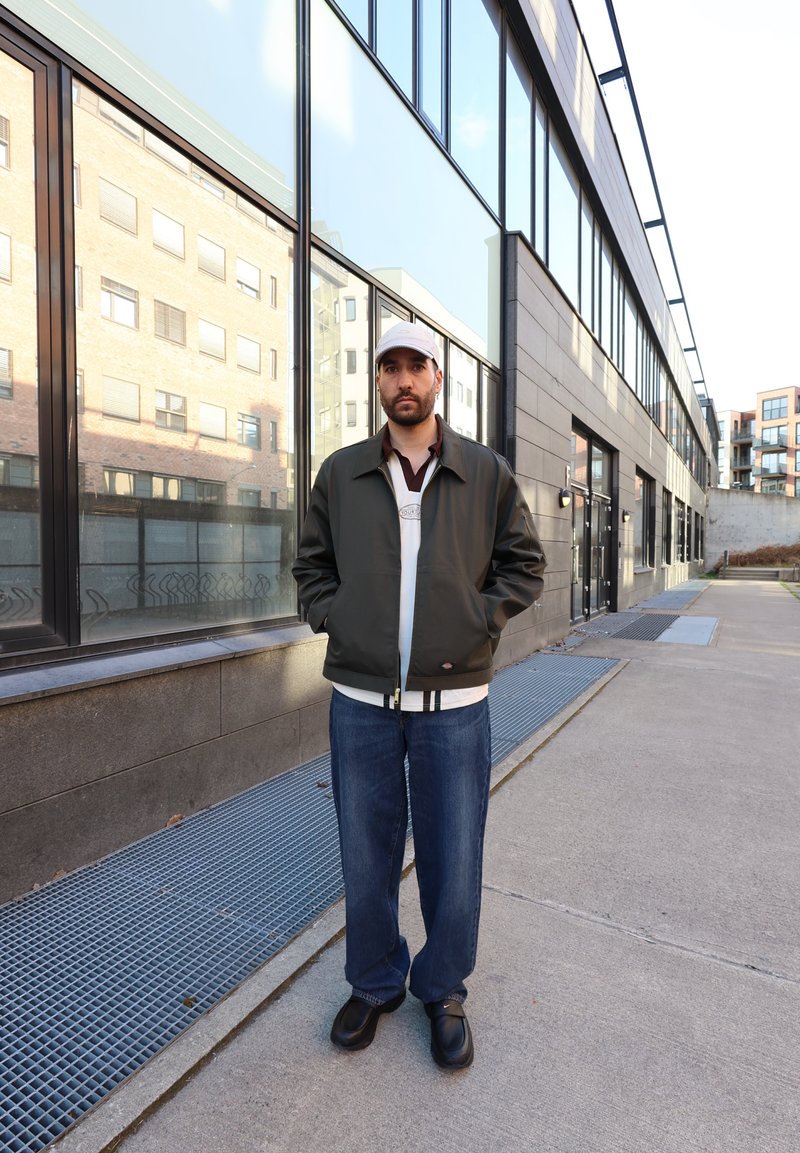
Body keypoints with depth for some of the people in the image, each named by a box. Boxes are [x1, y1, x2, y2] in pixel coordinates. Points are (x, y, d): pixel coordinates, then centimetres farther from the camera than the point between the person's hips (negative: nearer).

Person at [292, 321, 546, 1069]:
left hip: (456, 703, -1)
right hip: (361, 701, 2)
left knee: (453, 862, 13)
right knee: (365, 859, 16)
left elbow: (524, 564, 6)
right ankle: (375, 984, 43)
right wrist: (332, 619, -3)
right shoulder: (340, 472, 4)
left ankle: (444, 991, 41)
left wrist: (479, 620, -6)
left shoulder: (487, 472, 1)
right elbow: (311, 563, 12)